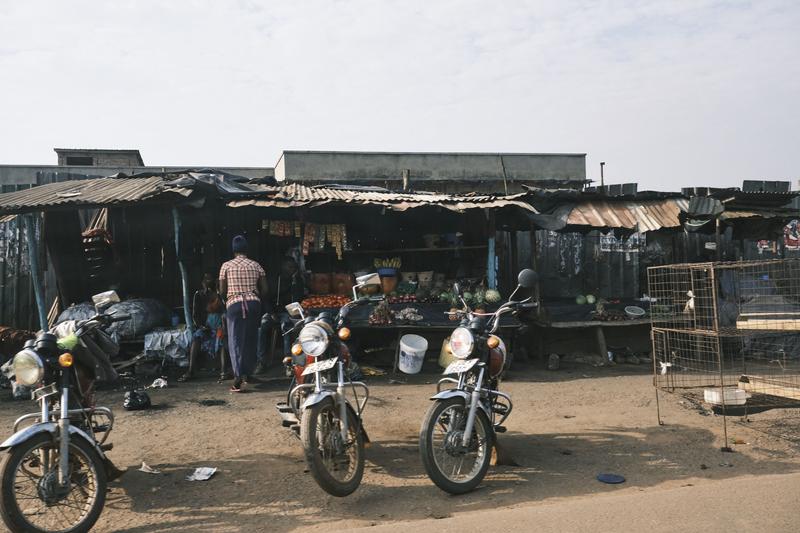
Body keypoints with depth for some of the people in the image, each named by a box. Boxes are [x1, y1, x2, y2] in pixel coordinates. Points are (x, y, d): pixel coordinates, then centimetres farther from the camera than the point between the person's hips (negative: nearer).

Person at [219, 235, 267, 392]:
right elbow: (264, 289, 6)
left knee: (235, 340, -4)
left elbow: (222, 290, 3)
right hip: (253, 303, 2)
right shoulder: (256, 266, 8)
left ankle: (239, 376, -17)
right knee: (251, 339, 14)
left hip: (234, 304, -2)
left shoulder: (226, 266, 3)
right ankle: (247, 373, 22)